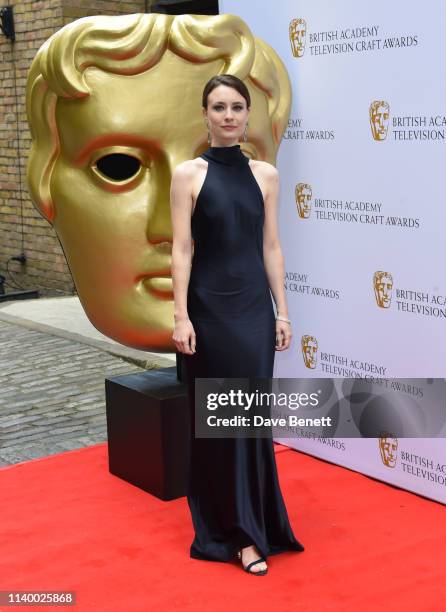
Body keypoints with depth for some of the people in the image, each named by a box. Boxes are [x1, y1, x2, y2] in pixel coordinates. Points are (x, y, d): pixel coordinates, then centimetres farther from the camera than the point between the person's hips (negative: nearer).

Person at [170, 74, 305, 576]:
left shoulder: (265, 174, 6)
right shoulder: (188, 174, -3)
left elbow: (271, 247, 7)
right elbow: (181, 249, -6)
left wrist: (282, 311, 4)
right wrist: (180, 315, -12)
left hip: (254, 305, 3)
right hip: (208, 306, -2)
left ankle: (249, 527, 15)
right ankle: (223, 527, 18)